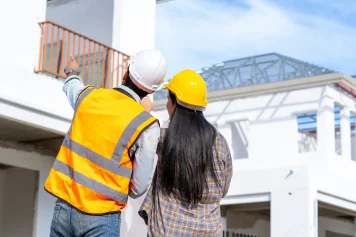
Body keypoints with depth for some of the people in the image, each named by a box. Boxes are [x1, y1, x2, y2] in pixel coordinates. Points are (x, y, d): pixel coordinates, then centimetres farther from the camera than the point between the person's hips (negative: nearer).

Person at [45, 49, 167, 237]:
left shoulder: (88, 96, 1)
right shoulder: (146, 126, -13)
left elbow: (71, 86, 27)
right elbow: (138, 188, -9)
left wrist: (72, 72, 51)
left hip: (64, 207, 5)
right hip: (100, 216, -5)